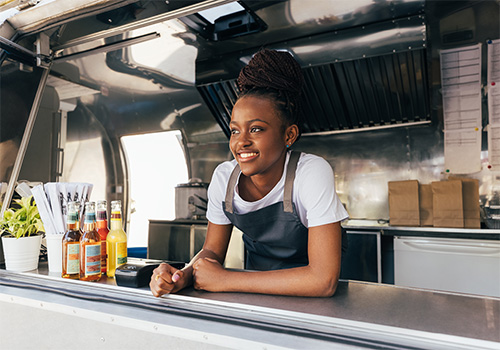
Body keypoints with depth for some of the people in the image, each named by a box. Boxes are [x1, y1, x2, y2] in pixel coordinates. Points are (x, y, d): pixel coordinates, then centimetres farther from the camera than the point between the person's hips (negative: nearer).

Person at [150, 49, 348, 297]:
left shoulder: (313, 174, -27)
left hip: (310, 301, -4)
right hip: (257, 293, 5)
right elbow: (212, 250, -1)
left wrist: (224, 280, -28)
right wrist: (183, 276, -24)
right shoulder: (224, 177, -13)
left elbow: (324, 280, -30)